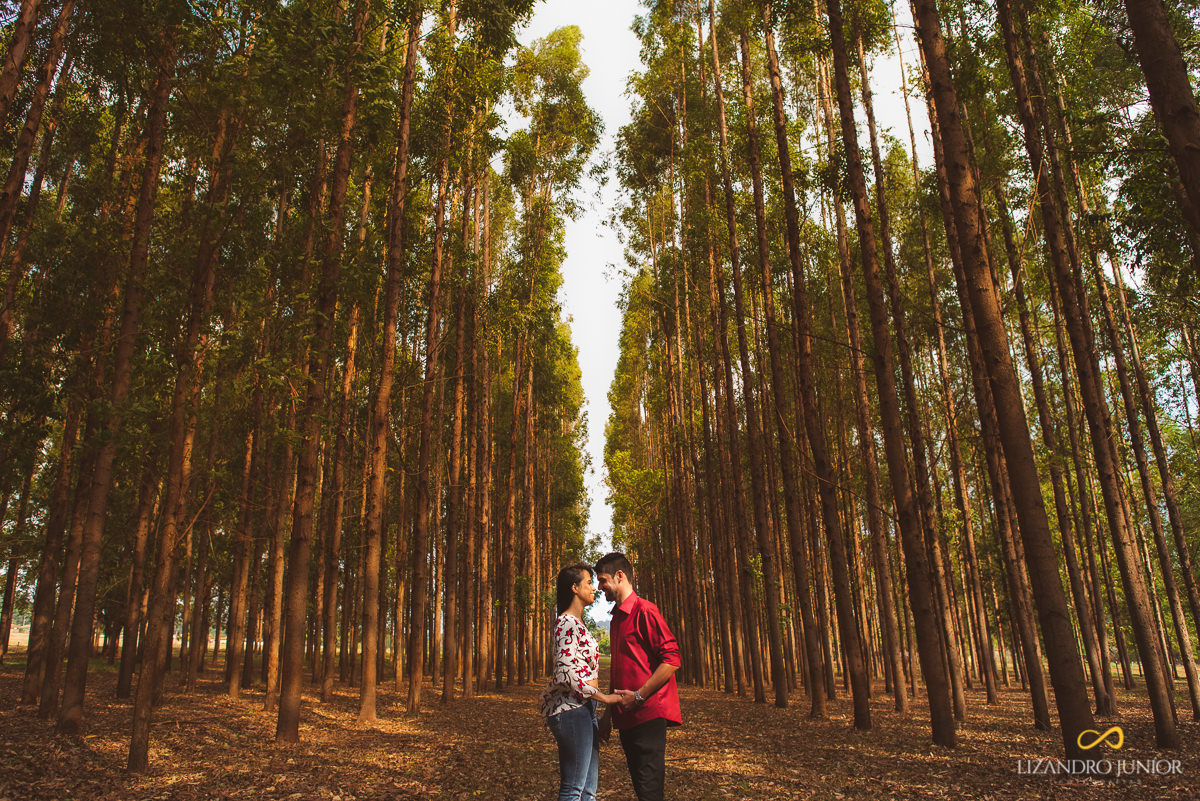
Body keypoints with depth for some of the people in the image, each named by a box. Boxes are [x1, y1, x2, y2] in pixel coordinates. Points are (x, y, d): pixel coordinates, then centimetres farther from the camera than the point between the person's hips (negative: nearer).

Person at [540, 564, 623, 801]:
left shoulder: (577, 623, 18)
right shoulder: (567, 623, -12)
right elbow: (566, 673, -21)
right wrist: (605, 697, -15)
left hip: (585, 709, 10)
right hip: (572, 709, -10)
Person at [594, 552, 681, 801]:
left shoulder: (644, 611, -10)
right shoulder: (616, 618, 19)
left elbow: (672, 659, -17)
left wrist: (638, 696, -17)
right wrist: (609, 713, 21)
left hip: (648, 714, -9)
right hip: (627, 718, 9)